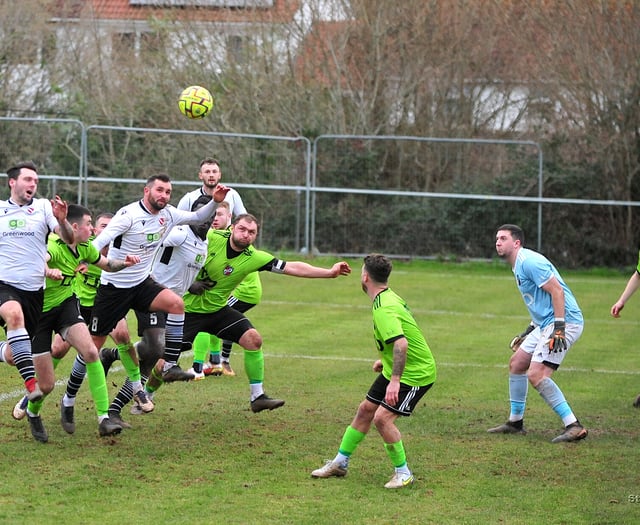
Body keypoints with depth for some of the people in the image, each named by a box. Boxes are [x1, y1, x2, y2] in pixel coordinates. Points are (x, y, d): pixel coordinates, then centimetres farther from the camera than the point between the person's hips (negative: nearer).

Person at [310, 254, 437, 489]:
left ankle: (403, 473, -2)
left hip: (415, 374, -10)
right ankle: (340, 463, 25)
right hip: (395, 368, 10)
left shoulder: (384, 309, -27)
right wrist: (385, 360, 26)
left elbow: (401, 343, -39)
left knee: (383, 418, -17)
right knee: (365, 410, 13)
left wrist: (395, 380, -41)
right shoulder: (389, 297, 5)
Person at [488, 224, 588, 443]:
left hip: (565, 321, -11)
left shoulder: (529, 261, -14)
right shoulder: (518, 266, 18)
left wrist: (559, 328, -26)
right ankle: (515, 422, 28)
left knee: (536, 374, -19)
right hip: (545, 324, 11)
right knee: (516, 363, 17)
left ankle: (574, 427, -19)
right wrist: (530, 330, 27)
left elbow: (557, 291, -21)